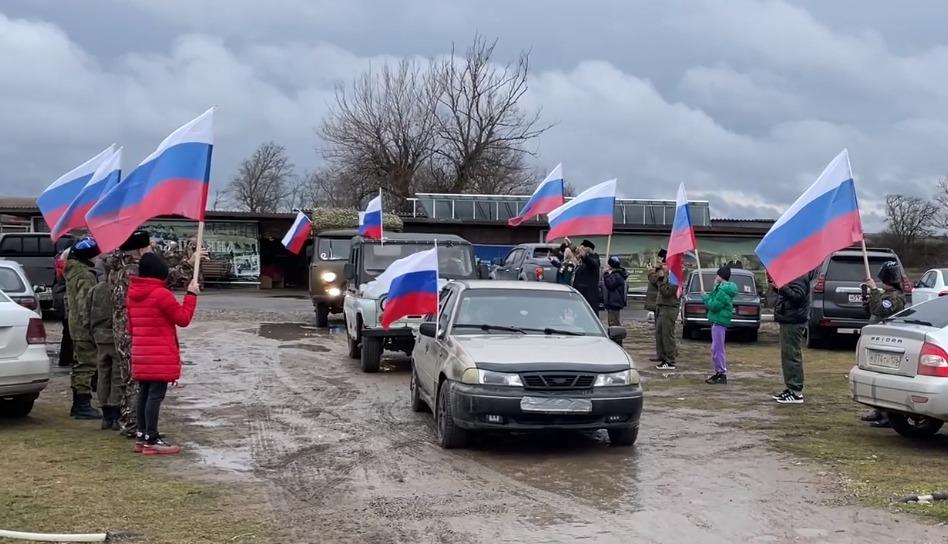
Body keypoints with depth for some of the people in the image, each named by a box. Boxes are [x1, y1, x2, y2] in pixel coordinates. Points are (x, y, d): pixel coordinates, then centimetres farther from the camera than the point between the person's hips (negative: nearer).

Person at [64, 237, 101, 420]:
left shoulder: (72, 272, 15)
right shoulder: (85, 276, -18)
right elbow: (85, 304, -23)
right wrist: (91, 327, -21)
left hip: (75, 326, 11)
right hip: (85, 328, -11)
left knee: (80, 365, 17)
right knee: (87, 366, -7)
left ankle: (78, 404, 24)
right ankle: (83, 406, -5)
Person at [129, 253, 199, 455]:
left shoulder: (133, 293, 9)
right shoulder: (161, 294, -16)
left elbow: (130, 326, 16)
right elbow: (183, 318, -9)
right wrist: (191, 294, -2)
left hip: (141, 355, 8)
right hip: (160, 357, -8)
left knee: (144, 394, 14)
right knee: (156, 395, -6)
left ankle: (141, 436, 20)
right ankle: (151, 440, -6)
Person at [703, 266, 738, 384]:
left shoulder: (724, 290, -18)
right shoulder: (723, 287, 15)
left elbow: (715, 306, -21)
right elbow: (715, 300, 17)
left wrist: (706, 298, -7)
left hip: (719, 321, -11)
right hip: (718, 321, 11)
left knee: (717, 348, -9)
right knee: (718, 348, 17)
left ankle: (722, 373, -7)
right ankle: (719, 372, 24)